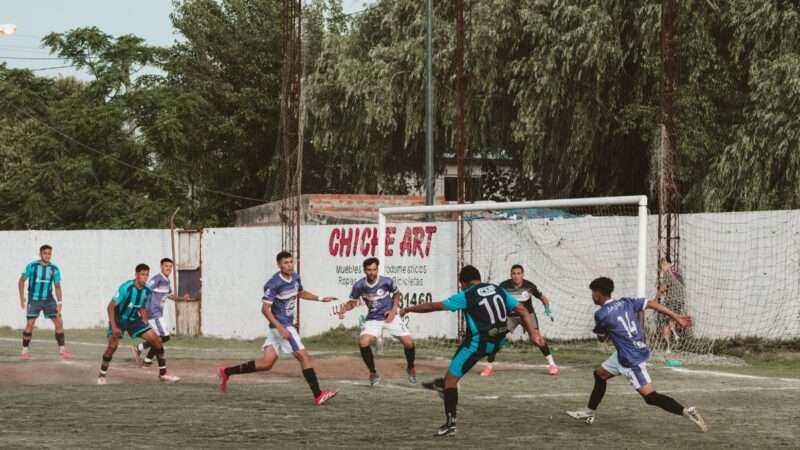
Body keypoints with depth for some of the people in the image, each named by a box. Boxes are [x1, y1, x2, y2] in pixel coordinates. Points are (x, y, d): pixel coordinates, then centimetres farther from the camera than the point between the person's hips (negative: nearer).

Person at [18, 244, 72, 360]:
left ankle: (62, 350, 5)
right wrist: (22, 298, -7)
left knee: (59, 322, -4)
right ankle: (25, 351, 1)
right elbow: (21, 281, 1)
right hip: (34, 300, -3)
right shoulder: (32, 266, -8)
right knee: (30, 324, -11)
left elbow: (57, 286, 6)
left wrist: (59, 303, -3)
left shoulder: (54, 269, -1)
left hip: (48, 299, 3)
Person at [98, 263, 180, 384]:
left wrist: (145, 324, 5)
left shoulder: (147, 291, -6)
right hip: (119, 319, -6)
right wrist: (113, 327, -30)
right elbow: (111, 307, -24)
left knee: (156, 340, -4)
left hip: (134, 319, 6)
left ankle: (163, 374, 7)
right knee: (113, 345, -25)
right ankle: (102, 375, -3)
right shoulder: (126, 288, -25)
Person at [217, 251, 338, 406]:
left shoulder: (295, 277, 7)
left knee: (267, 362, 8)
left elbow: (300, 293, 29)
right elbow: (265, 309, -18)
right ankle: (318, 395, -4)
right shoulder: (274, 284, -18)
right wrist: (281, 328, -25)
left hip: (287, 324, 9)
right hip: (281, 325, -9)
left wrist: (320, 299, 20)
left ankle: (226, 372, 16)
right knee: (304, 356, -8)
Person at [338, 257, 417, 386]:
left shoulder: (387, 282, -15)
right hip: (373, 319, 0)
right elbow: (353, 302, 1)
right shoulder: (359, 286, -14)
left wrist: (393, 310, -6)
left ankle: (410, 368, 26)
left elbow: (396, 294, 5)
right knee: (363, 343, -23)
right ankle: (373, 374, 0)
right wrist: (344, 308, -19)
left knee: (409, 343, -7)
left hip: (390, 317, 0)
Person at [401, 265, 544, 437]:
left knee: (451, 378, 3)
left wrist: (409, 309, 7)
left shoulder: (466, 296, -6)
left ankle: (450, 424, -2)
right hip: (498, 342, 7)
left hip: (479, 342, -7)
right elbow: (522, 310, 7)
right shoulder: (499, 290, 10)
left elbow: (434, 306, -4)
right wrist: (533, 333, 6)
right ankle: (444, 384, 45)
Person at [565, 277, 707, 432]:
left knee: (650, 397, -9)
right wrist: (677, 318, -2)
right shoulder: (626, 302, 3)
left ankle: (686, 412, -17)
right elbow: (652, 304, -3)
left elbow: (601, 337, 2)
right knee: (600, 374, 23)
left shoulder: (601, 314, -15)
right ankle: (589, 413, 34)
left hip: (632, 360, -9)